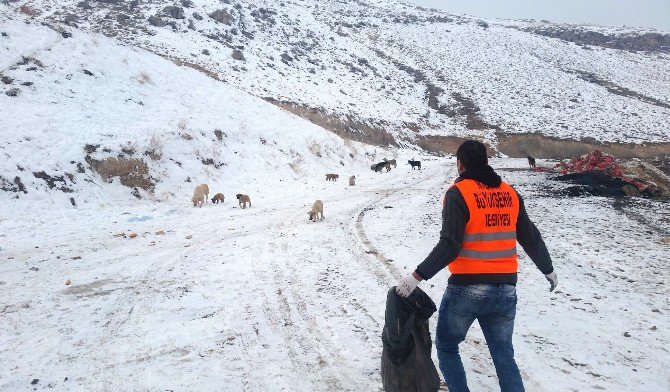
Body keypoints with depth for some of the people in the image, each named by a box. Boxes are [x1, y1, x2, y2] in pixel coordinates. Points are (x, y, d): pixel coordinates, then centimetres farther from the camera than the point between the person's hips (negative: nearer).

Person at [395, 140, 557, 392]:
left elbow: (449, 246, -19)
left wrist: (416, 277, -19)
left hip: (466, 288, -5)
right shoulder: (509, 193, 7)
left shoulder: (458, 193, -10)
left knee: (446, 346, 16)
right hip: (505, 290, 5)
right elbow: (531, 239, 13)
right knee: (504, 357, 15)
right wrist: (548, 270, 28)